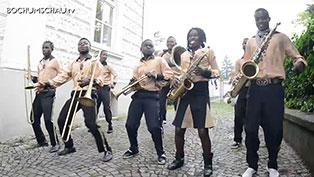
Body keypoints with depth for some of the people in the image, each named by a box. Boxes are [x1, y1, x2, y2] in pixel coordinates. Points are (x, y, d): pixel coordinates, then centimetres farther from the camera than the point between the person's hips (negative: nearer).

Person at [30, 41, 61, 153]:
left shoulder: (55, 61, 1)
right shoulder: (40, 63, 21)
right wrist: (34, 79, 7)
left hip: (48, 93, -8)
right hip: (39, 93, 8)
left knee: (48, 119, -14)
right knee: (34, 118, 8)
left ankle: (55, 144, -2)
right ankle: (41, 141, 24)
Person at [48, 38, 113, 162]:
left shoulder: (94, 62, 7)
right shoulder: (73, 64, 23)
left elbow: (100, 79, -3)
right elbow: (63, 76, 14)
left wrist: (89, 81, -23)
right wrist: (50, 83, 0)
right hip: (75, 95, 7)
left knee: (91, 123, -20)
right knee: (61, 120, 6)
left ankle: (107, 150, -7)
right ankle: (69, 146, 27)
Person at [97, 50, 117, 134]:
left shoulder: (107, 66, 6)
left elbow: (115, 75, 3)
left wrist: (113, 83, -11)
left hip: (105, 88, -3)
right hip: (97, 88, 4)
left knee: (106, 107, -8)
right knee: (95, 107, 6)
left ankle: (110, 125, -2)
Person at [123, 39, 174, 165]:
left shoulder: (159, 60, 10)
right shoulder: (138, 66, 23)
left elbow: (169, 74, 0)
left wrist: (156, 76, -15)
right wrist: (132, 84, -1)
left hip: (152, 96, -4)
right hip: (137, 95, 5)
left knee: (154, 126, -12)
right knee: (130, 125, 2)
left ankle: (161, 153, 10)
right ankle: (133, 149, 26)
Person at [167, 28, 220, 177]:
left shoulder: (208, 52, 9)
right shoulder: (183, 55, 20)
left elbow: (217, 72, 4)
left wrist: (205, 72, -16)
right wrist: (175, 80, -3)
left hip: (200, 91, -4)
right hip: (184, 91, 5)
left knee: (202, 131, -8)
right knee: (179, 129, 4)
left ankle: (208, 163, 14)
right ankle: (179, 159, 25)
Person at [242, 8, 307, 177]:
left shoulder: (280, 38, 10)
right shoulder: (250, 42, 17)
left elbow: (297, 57, 8)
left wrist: (300, 64, -16)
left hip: (274, 88, -2)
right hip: (255, 88, 2)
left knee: (274, 129, 3)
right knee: (250, 128, 0)